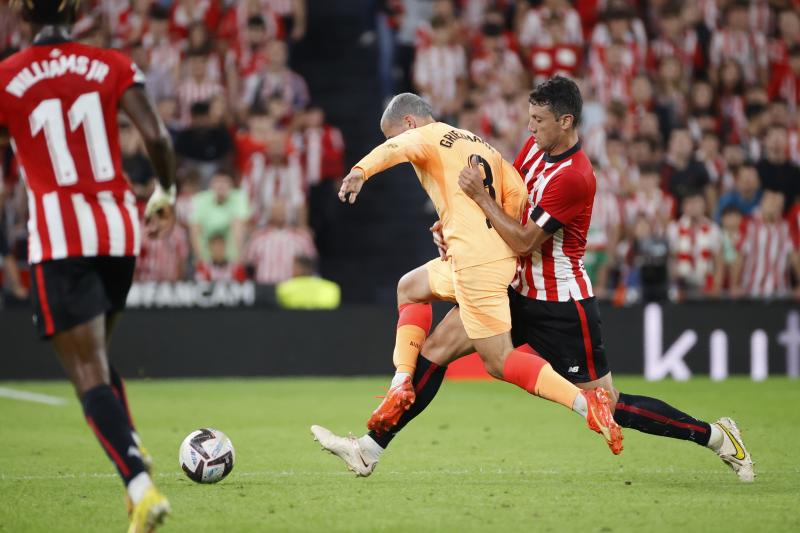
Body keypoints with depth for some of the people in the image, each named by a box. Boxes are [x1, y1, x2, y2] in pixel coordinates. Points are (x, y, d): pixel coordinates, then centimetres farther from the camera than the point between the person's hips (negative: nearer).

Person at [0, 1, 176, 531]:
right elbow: (157, 136, -5)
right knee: (97, 357, 25)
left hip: (60, 241, -4)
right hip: (119, 231, 4)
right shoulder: (114, 66, 3)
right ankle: (133, 448, 8)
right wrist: (166, 194, 12)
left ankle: (142, 487, -21)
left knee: (88, 374, -6)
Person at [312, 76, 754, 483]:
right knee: (437, 346, -2)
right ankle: (370, 450, 0)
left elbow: (523, 240, -22)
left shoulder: (573, 176, -24)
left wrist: (479, 195, -20)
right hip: (517, 292, 8)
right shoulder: (535, 147, 3)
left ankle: (714, 435, 10)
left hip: (560, 306, -8)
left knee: (609, 406, -5)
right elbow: (508, 196, 17)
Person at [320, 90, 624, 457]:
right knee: (409, 289, 27)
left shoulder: (427, 136, 1)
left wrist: (360, 172, -43)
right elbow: (517, 195, 12)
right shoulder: (483, 146, 23)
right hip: (501, 255, 9)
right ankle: (401, 384, 17)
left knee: (499, 362, -6)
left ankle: (586, 403, -17)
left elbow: (394, 150, -23)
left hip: (474, 262, -9)